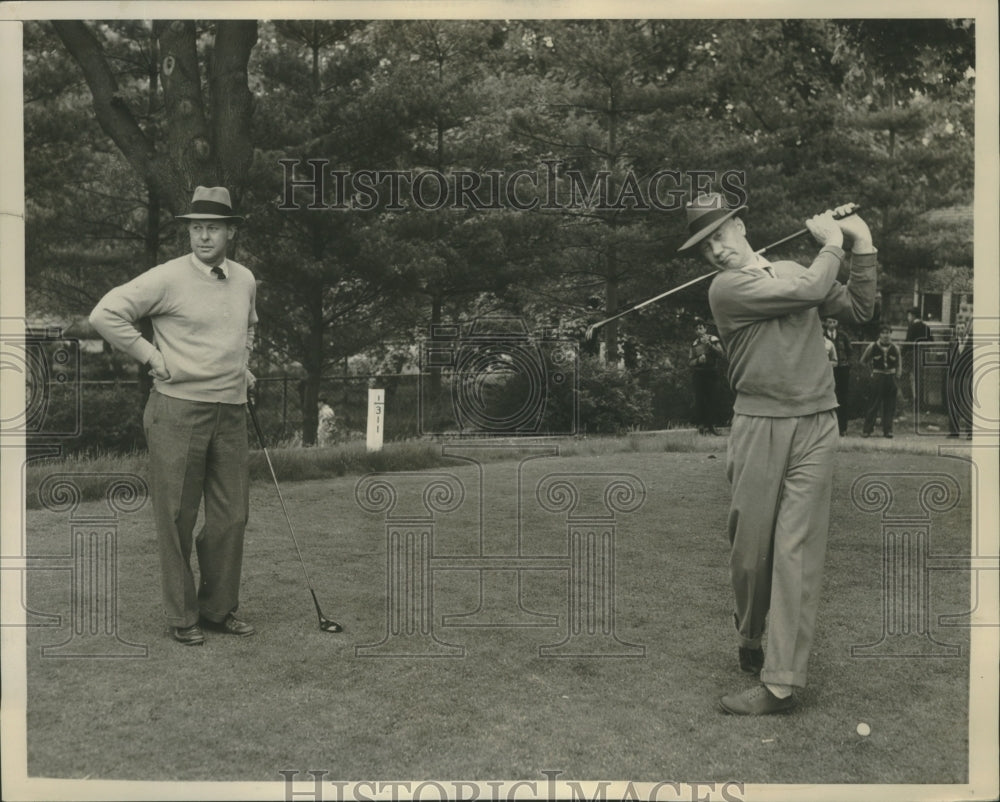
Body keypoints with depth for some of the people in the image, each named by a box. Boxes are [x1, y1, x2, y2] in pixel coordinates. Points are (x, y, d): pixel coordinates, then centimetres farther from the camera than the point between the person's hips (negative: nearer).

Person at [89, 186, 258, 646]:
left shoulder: (245, 280, 12)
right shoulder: (168, 278, -7)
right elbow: (105, 315, -9)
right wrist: (151, 356, -8)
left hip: (230, 412, 6)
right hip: (178, 410, -5)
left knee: (231, 516, 8)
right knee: (177, 517, 1)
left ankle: (218, 609, 22)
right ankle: (182, 617, 14)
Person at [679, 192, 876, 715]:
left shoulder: (793, 270, 16)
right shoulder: (726, 288, -4)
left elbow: (856, 310, 15)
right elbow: (811, 291, -10)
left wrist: (862, 248, 8)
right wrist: (832, 244, 6)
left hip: (814, 428, 3)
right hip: (758, 428, -2)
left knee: (797, 552, -4)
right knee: (750, 548, 3)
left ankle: (781, 684, -3)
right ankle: (749, 638, 30)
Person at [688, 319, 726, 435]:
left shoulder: (713, 339, 4)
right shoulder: (694, 344, 12)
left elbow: (721, 353, -9)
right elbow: (690, 362, 11)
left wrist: (709, 344, -19)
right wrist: (698, 360, -10)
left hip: (710, 372, -1)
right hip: (698, 373, 1)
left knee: (711, 399, -3)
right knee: (699, 399, -7)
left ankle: (710, 425, 4)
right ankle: (701, 425, -7)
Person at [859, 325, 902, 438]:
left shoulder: (895, 348, 3)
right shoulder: (873, 347, -3)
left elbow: (899, 362, 17)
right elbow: (863, 360, 10)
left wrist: (898, 373, 5)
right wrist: (873, 370, 7)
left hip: (891, 377, 3)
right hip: (878, 378, -3)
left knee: (890, 405, 3)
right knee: (874, 404, -3)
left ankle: (887, 430, 10)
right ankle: (867, 430, 2)